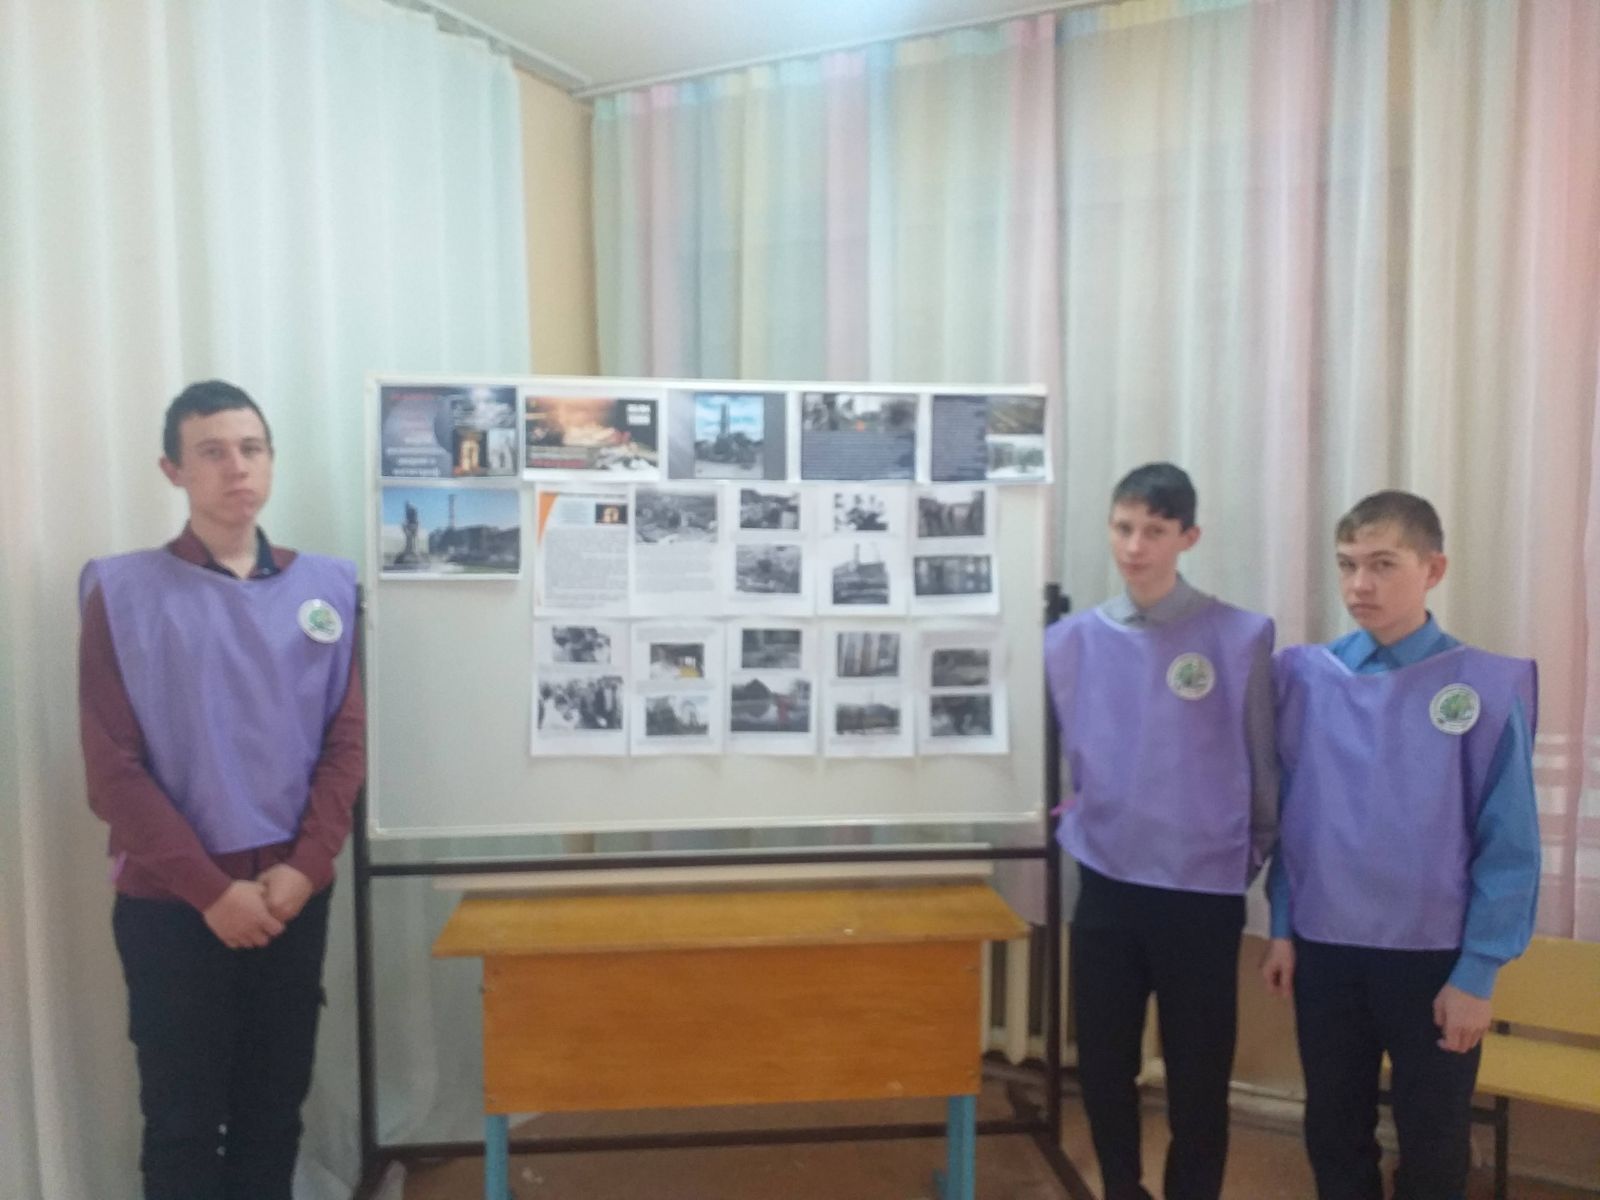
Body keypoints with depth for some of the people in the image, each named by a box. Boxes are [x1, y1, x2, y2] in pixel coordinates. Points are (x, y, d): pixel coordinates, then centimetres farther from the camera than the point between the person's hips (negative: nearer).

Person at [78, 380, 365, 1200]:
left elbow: (347, 739, 2)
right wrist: (210, 888, -12)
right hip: (169, 901, -2)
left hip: (294, 895, 2)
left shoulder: (325, 586, 4)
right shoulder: (123, 591, -4)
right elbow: (112, 766, -8)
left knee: (276, 1106, 12)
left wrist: (304, 865, -9)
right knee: (183, 1116, 8)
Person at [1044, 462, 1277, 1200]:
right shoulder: (1071, 642, 0)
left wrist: (1255, 852, 7)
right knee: (1102, 1065, 15)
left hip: (1203, 892, -2)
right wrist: (1081, 816, 4)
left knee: (1199, 1076, 11)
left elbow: (1261, 764, 0)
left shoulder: (1239, 638, -8)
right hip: (1106, 886, 3)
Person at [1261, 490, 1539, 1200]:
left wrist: (1476, 974, -9)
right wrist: (1282, 929, 4)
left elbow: (1509, 847, -8)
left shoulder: (1485, 689, -11)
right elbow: (1288, 814, 4)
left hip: (1432, 958, -2)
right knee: (1333, 1133, 18)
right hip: (1324, 949, 3)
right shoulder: (1305, 677, -2)